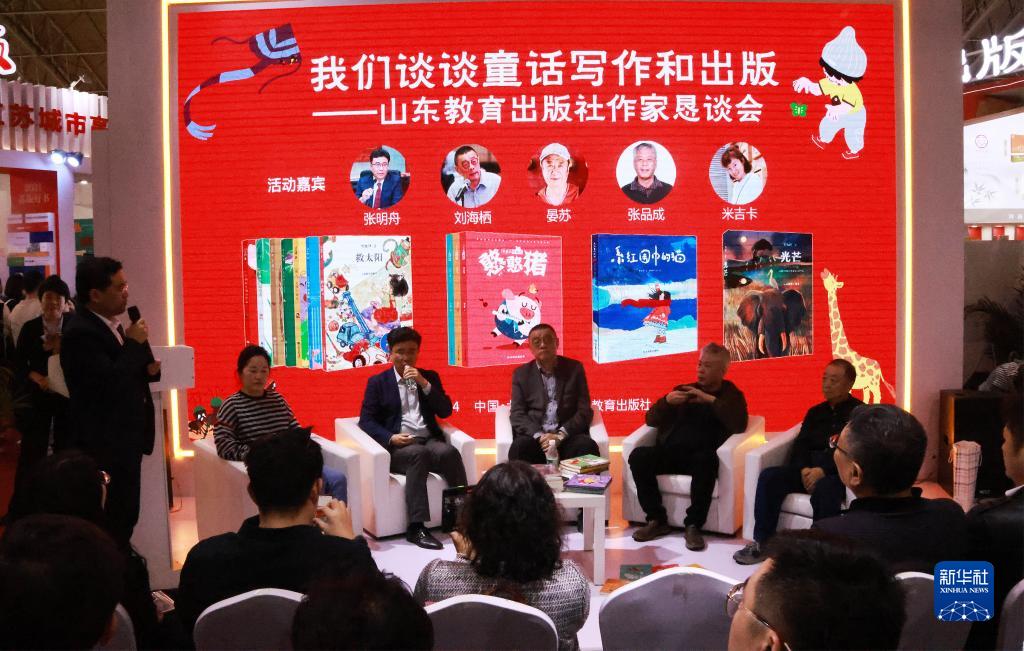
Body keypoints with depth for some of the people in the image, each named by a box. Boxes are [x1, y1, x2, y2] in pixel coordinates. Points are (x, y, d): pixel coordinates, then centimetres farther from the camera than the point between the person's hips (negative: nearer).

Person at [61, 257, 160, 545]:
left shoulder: (112, 324, 10)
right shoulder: (80, 333, -20)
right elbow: (110, 382, -29)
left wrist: (149, 370, -1)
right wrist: (134, 343, -17)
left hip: (127, 439, 9)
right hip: (105, 445, -9)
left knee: (125, 516, 17)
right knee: (112, 522, -1)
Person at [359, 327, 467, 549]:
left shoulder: (430, 377, 18)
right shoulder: (377, 382, 11)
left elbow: (445, 411, 7)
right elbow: (366, 421, 2)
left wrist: (424, 384, -5)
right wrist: (391, 438, -16)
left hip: (429, 441, 3)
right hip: (397, 446, -3)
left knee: (449, 452, -32)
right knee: (418, 453, -37)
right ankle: (416, 527, -38)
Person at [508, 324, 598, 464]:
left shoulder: (574, 368, 11)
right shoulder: (521, 373, 12)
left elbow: (584, 411, 4)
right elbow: (517, 414, 4)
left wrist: (561, 435, -12)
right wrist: (539, 436, -15)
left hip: (568, 435, 0)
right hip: (534, 436, 0)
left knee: (588, 447, -32)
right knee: (519, 448, -33)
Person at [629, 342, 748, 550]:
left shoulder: (732, 395, 17)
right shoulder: (684, 390, 24)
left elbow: (739, 425, -5)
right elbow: (650, 420, 17)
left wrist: (711, 400, -11)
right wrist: (667, 401, -2)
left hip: (699, 456, -3)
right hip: (670, 453, 3)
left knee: (706, 459, -38)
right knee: (638, 456, -25)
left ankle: (693, 525, -25)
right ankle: (657, 520, -15)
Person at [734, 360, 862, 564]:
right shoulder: (815, 412, 23)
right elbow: (801, 444, 13)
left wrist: (823, 470, -21)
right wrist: (804, 469, -10)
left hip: (838, 473, -5)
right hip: (809, 470, 5)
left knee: (824, 488, -39)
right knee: (769, 476, -20)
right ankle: (761, 544, -20)